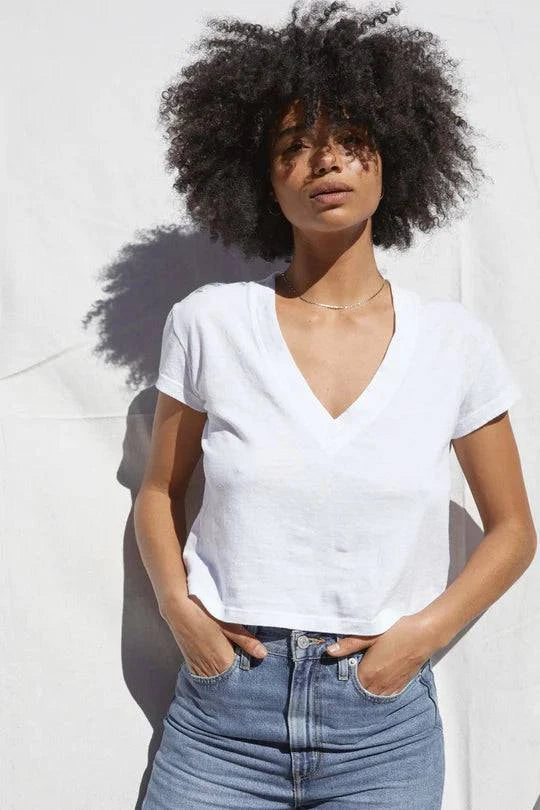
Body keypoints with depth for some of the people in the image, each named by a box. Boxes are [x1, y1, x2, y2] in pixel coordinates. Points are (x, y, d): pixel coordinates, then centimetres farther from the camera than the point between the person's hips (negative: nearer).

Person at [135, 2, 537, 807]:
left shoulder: (456, 341, -4)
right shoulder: (209, 322, -4)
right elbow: (159, 492, 8)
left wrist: (425, 631, -7)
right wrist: (178, 607, -7)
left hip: (383, 722, 1)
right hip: (223, 713, 0)